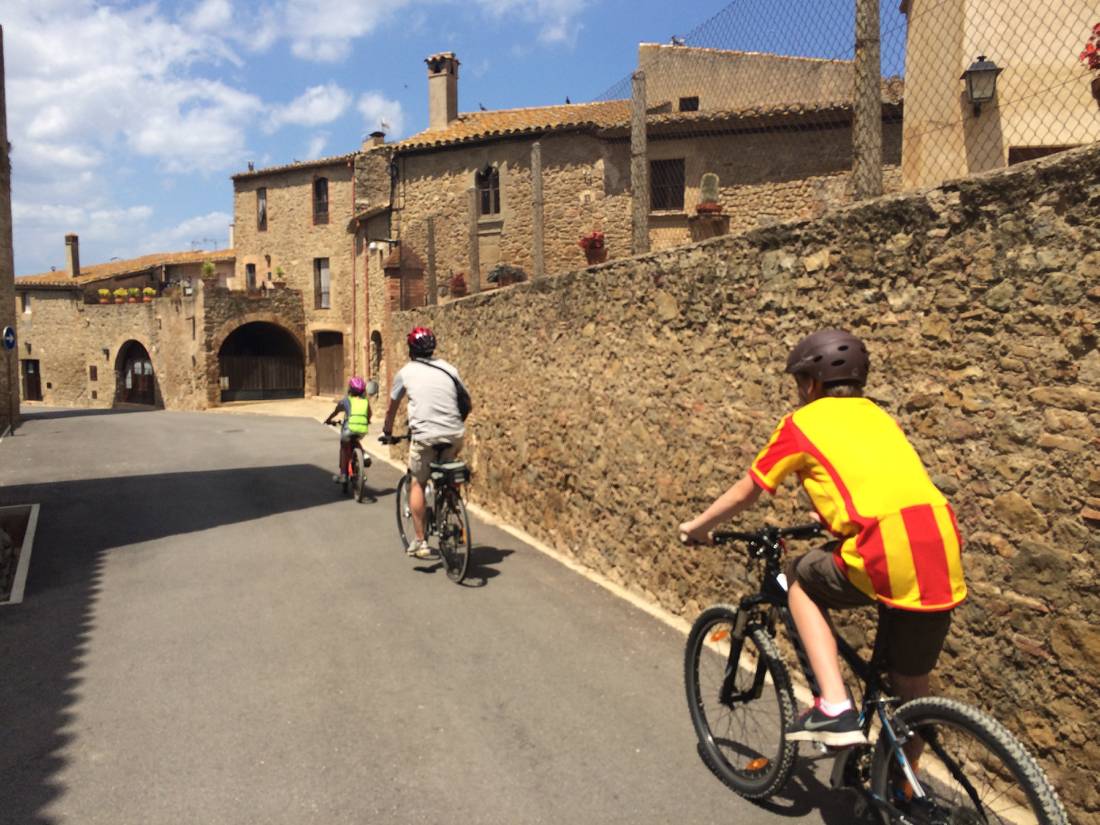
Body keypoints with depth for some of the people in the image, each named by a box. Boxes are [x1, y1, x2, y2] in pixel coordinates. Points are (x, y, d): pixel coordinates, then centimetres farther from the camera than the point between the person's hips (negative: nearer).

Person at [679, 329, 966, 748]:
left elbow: (745, 493, 17)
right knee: (911, 689, 23)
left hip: (886, 558, -6)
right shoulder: (879, 416, 25)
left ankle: (834, 708, 11)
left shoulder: (802, 422, 8)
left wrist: (698, 525, 32)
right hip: (945, 561, 7)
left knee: (800, 578, 22)